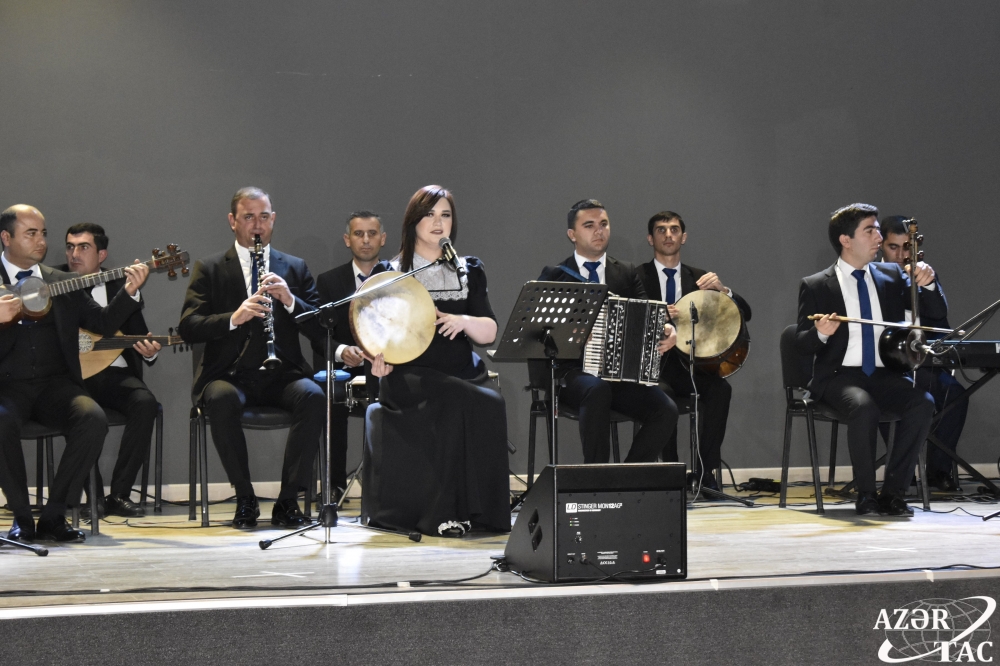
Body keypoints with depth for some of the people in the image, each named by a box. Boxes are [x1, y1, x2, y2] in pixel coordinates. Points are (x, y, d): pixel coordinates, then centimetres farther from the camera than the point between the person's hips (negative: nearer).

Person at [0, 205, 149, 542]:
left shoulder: (63, 283, 16)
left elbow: (104, 324, 11)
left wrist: (129, 292, -5)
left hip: (54, 385, 3)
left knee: (94, 419, -27)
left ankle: (54, 515, -14)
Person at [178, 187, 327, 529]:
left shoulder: (295, 268, 15)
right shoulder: (209, 269, 9)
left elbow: (319, 330, 6)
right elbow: (188, 328, -4)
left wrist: (289, 300, -12)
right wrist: (233, 318, -21)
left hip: (281, 375, 2)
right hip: (229, 375, -1)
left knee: (313, 397, -31)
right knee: (222, 400, -35)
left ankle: (288, 499, -21)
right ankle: (245, 498, -18)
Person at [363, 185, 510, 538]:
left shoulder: (470, 271, 17)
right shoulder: (389, 273, 9)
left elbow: (489, 332, 9)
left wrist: (463, 321, -14)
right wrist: (378, 359, -20)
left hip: (461, 374, 3)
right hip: (409, 377, -3)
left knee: (490, 403, -31)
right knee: (461, 400, -34)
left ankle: (479, 509, -21)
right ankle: (442, 512, -30)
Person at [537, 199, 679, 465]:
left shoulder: (627, 273, 17)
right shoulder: (554, 276, 9)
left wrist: (666, 332, -16)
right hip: (574, 371, -3)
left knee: (665, 410, -23)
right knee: (597, 389, -37)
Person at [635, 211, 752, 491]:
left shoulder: (699, 279, 15)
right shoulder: (636, 278, 7)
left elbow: (745, 314, 9)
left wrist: (723, 289, -11)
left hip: (690, 364, 3)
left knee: (720, 388, -27)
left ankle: (705, 473, -22)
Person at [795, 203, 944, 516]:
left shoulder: (892, 276, 13)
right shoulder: (815, 286, 4)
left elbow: (937, 314, 10)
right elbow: (801, 344, 3)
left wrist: (927, 284, -11)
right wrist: (820, 333, -20)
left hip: (885, 375, 3)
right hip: (839, 375, -3)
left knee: (923, 402, -27)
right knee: (864, 406, -36)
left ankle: (893, 491, -20)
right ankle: (866, 494, -19)